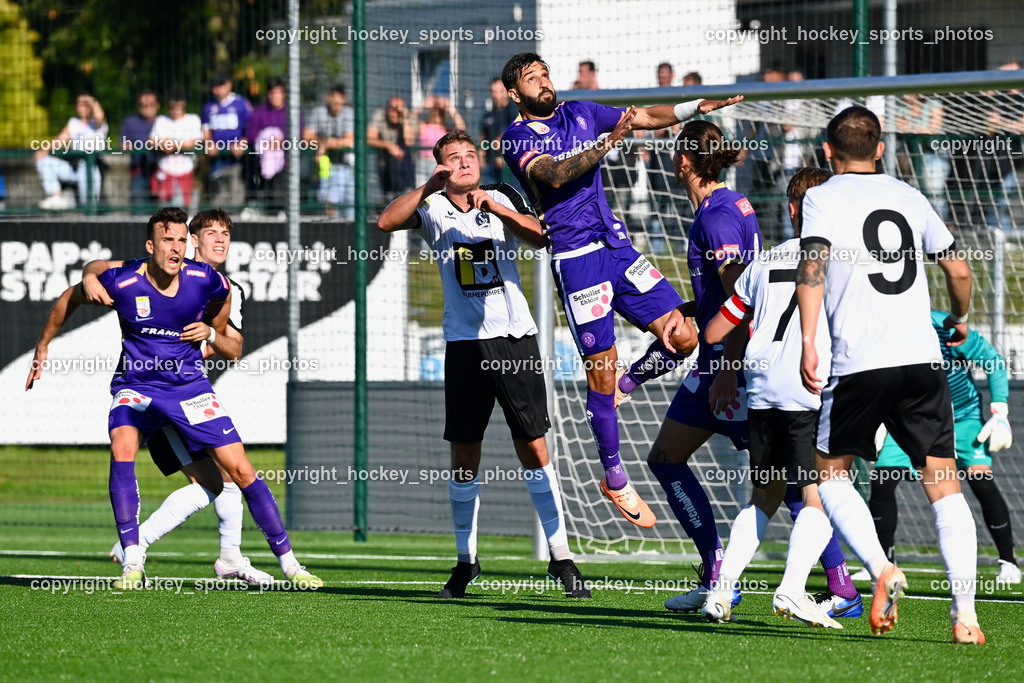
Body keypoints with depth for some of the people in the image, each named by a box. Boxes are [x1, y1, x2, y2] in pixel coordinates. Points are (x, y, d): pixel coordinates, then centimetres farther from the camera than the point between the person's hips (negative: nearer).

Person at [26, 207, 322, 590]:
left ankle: (288, 563, 7)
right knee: (122, 450, -29)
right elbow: (71, 299, 2)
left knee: (240, 469, -5)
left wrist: (211, 332, -2)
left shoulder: (205, 281, -13)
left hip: (189, 385, 1)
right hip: (135, 385, -1)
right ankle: (132, 563, -22)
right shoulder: (121, 282, -18)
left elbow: (223, 295, 15)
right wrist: (43, 346, 11)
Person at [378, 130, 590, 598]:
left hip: (515, 336, 0)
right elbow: (386, 222, -10)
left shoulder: (502, 198, 8)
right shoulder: (432, 207, 6)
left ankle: (560, 555, 1)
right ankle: (466, 560, 12)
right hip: (465, 343, 0)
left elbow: (539, 237, -7)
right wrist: (429, 187, -20)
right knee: (464, 454, 1)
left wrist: (499, 208, -20)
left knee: (533, 447, -3)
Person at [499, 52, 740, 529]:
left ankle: (619, 388, 24)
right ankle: (615, 481, 8)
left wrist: (696, 107, 5)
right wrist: (607, 143, -31)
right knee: (600, 365, -4)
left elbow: (647, 118, 18)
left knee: (682, 337, -3)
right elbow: (554, 175, -22)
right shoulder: (516, 138, -4)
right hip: (575, 257, -6)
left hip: (616, 244, 6)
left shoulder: (580, 114, 14)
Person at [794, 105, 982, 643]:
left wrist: (808, 343, -17)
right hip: (922, 358, 3)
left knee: (830, 472, 14)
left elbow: (812, 264, -12)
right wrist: (960, 320, 39)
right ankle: (965, 614, -9)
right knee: (944, 484, 3)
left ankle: (881, 570, -10)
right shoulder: (910, 197, 17)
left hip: (859, 363, -3)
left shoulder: (824, 198, 5)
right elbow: (958, 269, 20)